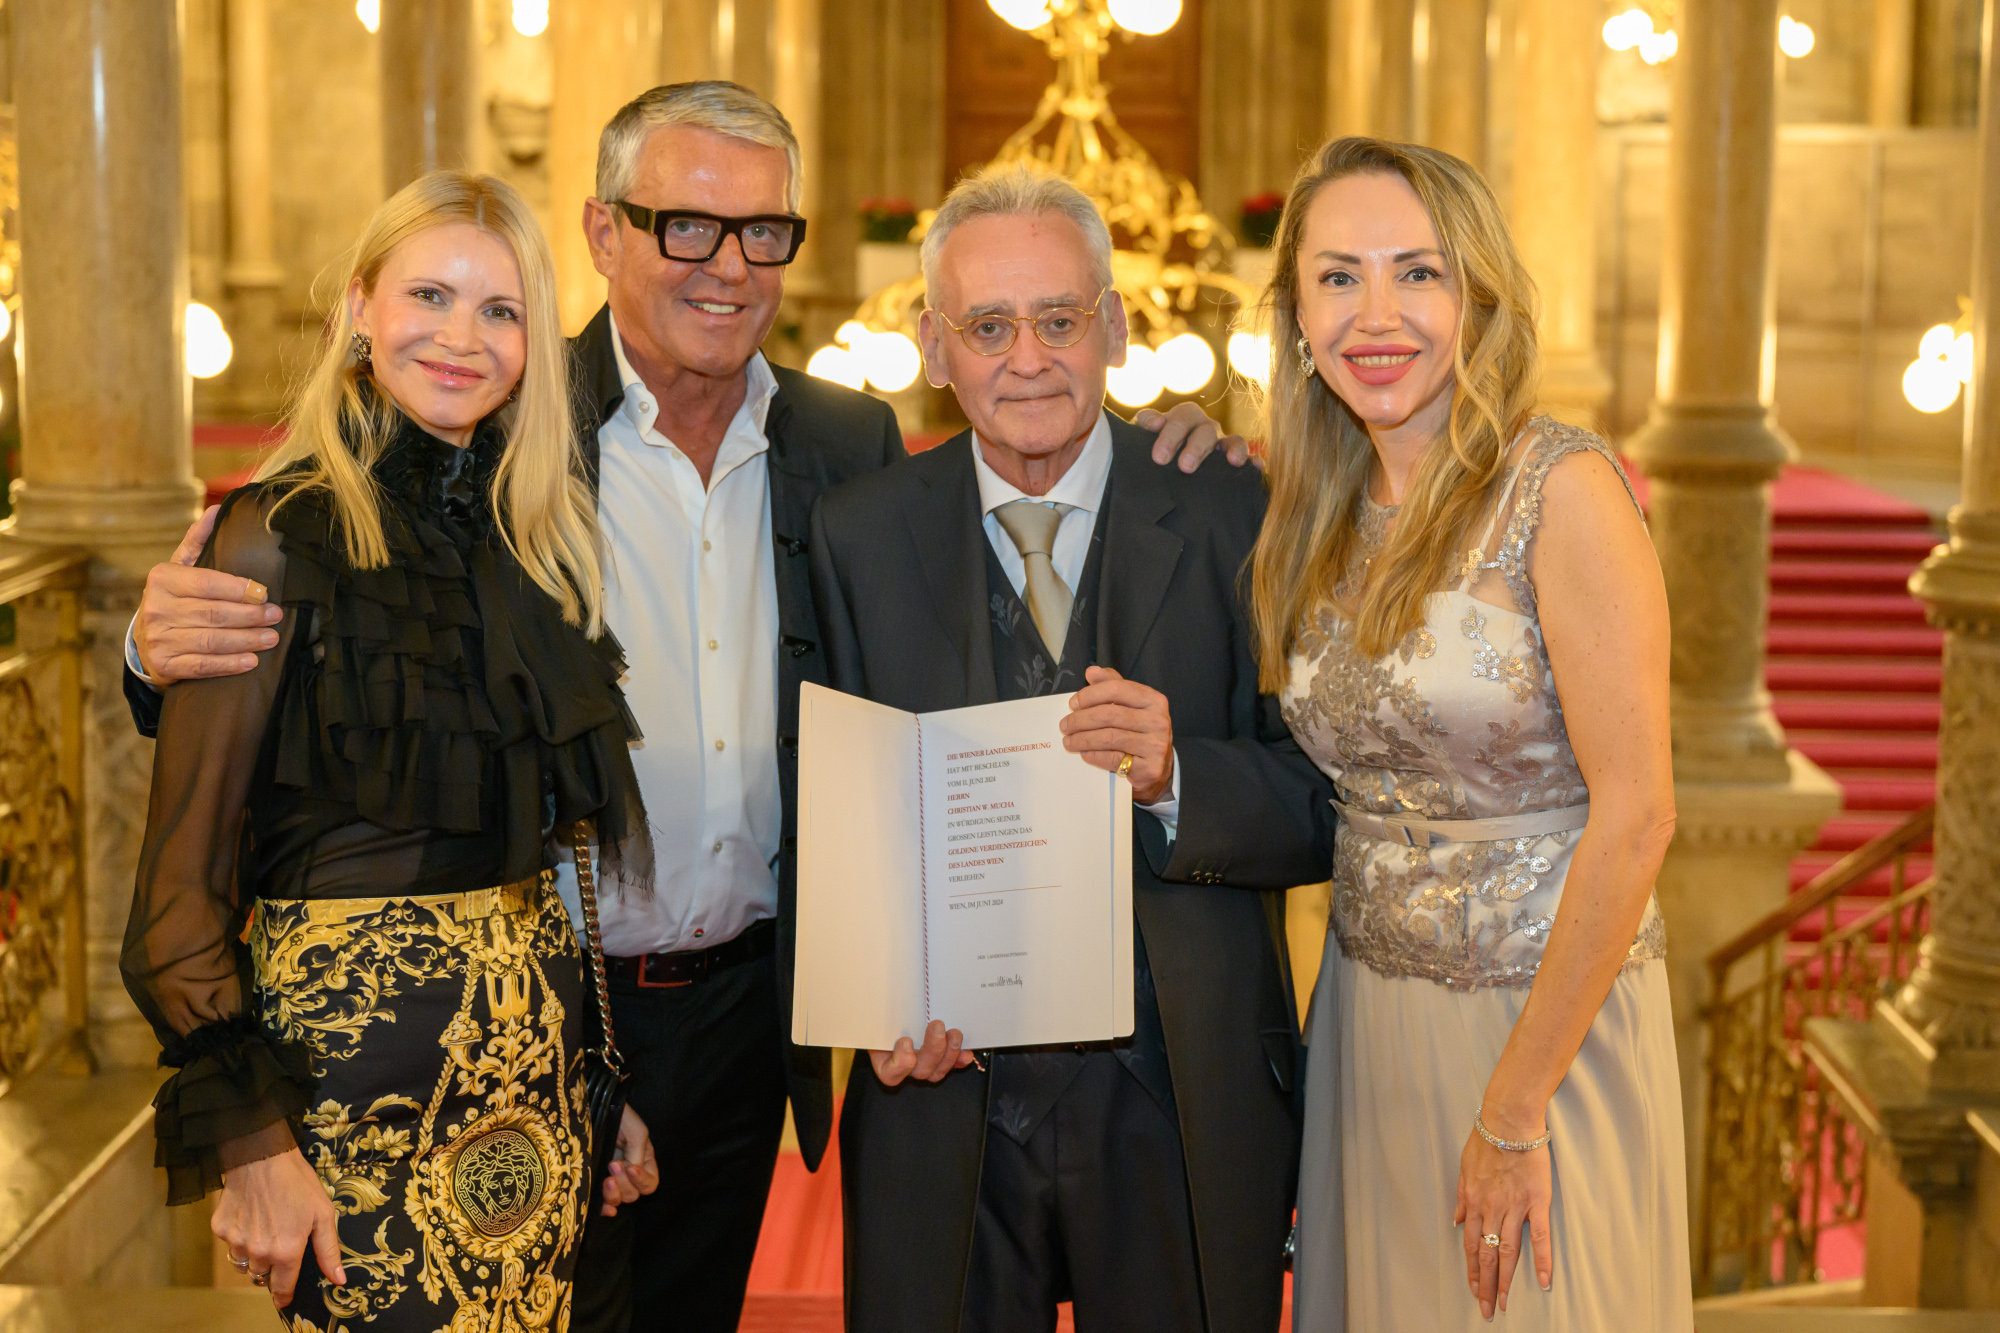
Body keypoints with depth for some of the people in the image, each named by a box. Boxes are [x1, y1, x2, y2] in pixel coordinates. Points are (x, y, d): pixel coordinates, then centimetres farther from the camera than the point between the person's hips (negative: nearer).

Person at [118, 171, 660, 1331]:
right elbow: (186, 874, -10)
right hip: (349, 1030, -5)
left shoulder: (544, 538, 9)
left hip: (538, 1037, 6)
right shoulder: (282, 539, -9)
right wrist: (249, 1141, -14)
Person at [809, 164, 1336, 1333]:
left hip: (1187, 1107, -1)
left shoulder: (1238, 515, -4)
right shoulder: (859, 534, 2)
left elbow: (1331, 808, -6)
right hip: (944, 1097, 1)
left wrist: (1175, 776, -24)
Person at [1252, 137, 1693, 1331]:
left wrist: (1515, 1108, -17)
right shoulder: (1323, 520, 5)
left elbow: (1635, 815, -18)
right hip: (1366, 1012, 6)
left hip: (1547, 1016, -6)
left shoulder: (1561, 489, -15)